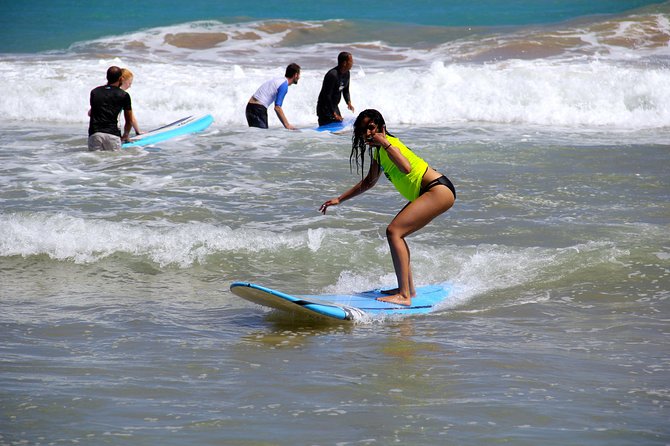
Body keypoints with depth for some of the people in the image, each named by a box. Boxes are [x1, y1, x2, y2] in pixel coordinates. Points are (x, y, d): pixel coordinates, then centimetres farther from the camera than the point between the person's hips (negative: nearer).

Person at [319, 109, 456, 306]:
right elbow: (369, 182, 32)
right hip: (428, 193, 11)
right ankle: (408, 288, 29)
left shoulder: (390, 143, -12)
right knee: (397, 233, 20)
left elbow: (406, 168, -31)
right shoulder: (378, 151, 17)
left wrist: (385, 143, -25)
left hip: (439, 189, -11)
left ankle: (404, 296, -24)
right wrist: (339, 199, 33)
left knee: (394, 231, -19)